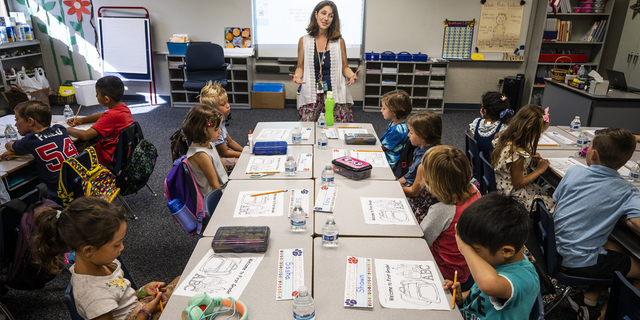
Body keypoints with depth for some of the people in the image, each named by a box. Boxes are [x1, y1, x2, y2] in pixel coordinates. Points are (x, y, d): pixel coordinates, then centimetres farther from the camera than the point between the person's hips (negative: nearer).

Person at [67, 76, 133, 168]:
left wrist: (68, 130, -10)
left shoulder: (111, 116, -30)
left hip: (106, 160, -9)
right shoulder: (124, 108, -2)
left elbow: (85, 136, -28)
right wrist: (81, 120, 13)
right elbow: (102, 115, 19)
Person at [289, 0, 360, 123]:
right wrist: (297, 76, -10)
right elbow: (300, 67, 11)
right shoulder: (304, 41, 6)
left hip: (336, 95, 0)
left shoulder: (339, 41, 5)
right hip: (311, 95, 0)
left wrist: (352, 75, -12)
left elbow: (344, 67, 9)